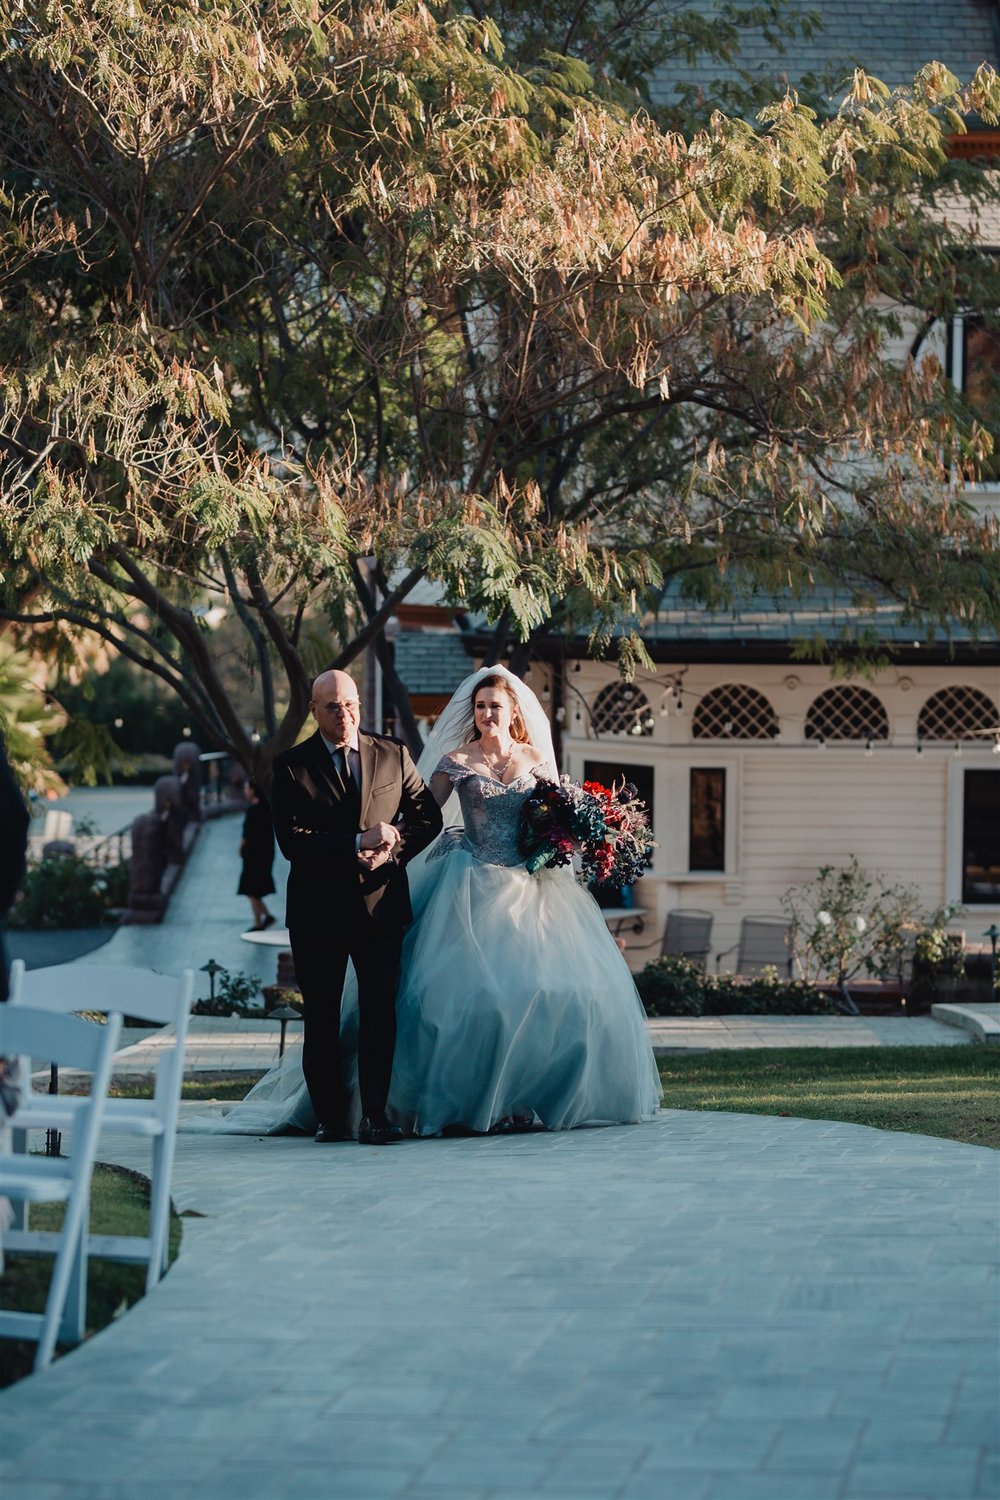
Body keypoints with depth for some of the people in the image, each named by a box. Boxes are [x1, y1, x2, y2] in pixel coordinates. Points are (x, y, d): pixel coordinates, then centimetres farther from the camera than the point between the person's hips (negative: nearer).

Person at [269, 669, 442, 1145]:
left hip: (380, 903, 1)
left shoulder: (393, 756, 5)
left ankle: (375, 1116, -6)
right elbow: (291, 840, -11)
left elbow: (428, 815, 9)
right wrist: (358, 843, -19)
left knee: (380, 1011, -8)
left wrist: (393, 849, -10)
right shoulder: (291, 766, -2)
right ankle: (330, 1118, 15)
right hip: (318, 909, 0)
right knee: (321, 1018, 6)